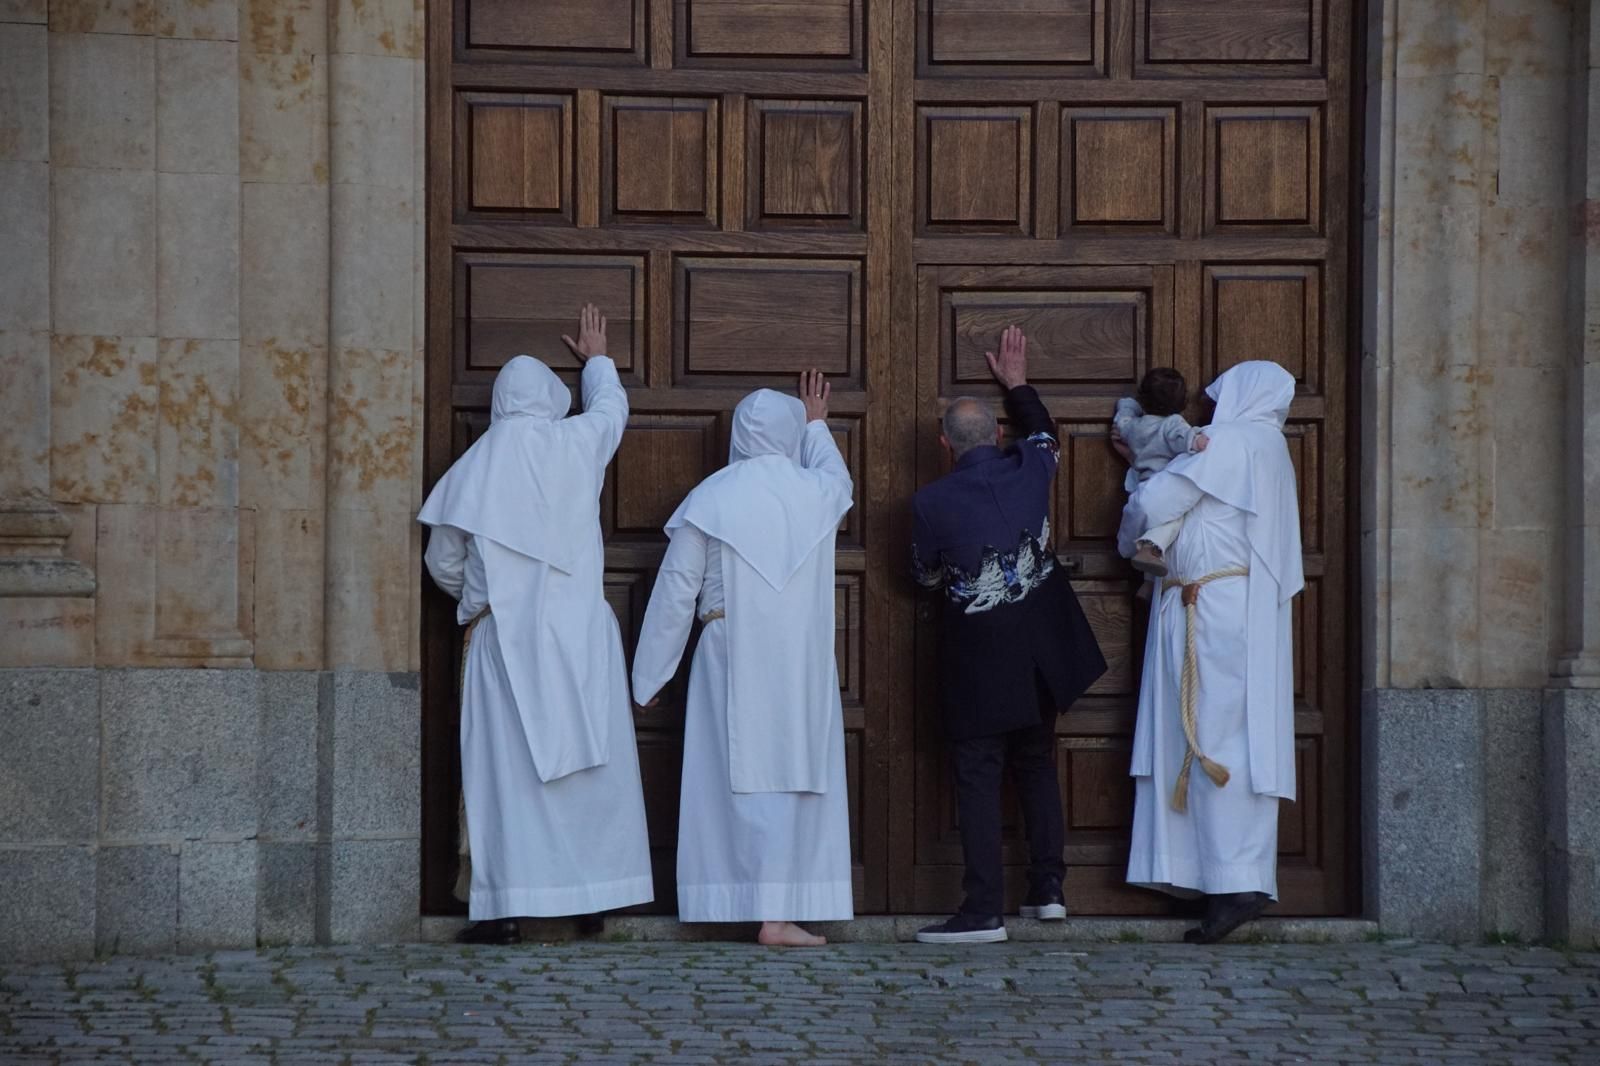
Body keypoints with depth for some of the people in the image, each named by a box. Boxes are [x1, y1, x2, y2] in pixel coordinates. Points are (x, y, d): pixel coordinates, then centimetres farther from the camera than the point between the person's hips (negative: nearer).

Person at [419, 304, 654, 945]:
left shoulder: (473, 468, 0)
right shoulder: (576, 444, 1)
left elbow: (443, 563, 7)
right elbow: (611, 407, 25)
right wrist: (597, 358, 44)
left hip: (502, 639, -1)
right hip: (579, 634, 1)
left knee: (507, 768, -2)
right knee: (588, 762, 8)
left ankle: (505, 907, -6)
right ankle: (593, 891, 12)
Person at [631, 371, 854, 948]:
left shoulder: (708, 500, -3)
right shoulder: (818, 494, 2)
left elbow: (675, 592, -1)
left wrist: (649, 676, 8)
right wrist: (817, 425, 49)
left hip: (732, 661, 0)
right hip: (802, 663, 0)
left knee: (736, 777, 3)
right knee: (790, 778, 1)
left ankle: (745, 905, 4)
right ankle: (778, 914, -4)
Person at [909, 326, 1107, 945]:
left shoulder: (932, 502, -13)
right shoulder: (1028, 471, -3)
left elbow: (926, 575, 3)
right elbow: (1043, 435, 23)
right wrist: (1017, 384, 35)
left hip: (977, 652, -5)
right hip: (1041, 645, 5)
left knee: (977, 774, -3)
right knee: (1036, 763, 18)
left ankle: (983, 911, -7)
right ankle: (1048, 888, 20)